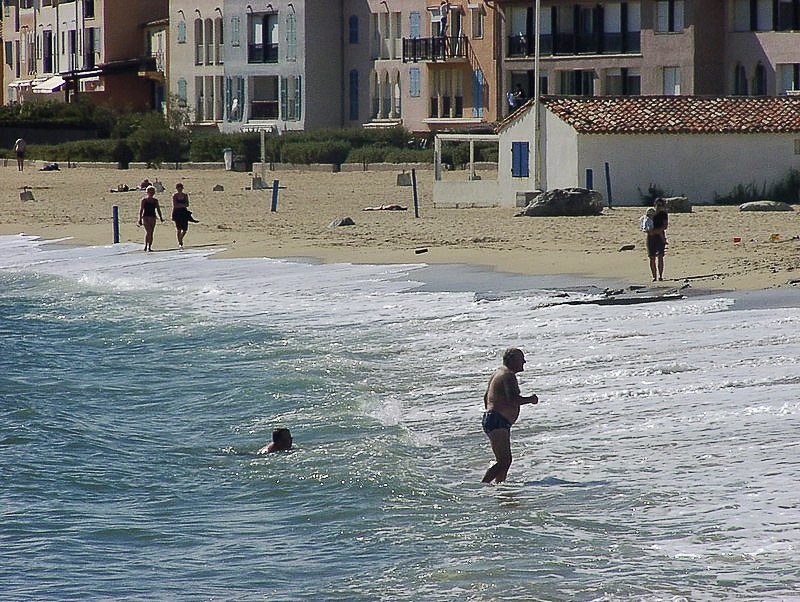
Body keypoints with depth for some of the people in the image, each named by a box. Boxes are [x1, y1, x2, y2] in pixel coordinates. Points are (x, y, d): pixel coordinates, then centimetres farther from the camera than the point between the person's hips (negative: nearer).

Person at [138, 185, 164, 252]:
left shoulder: (155, 200, 10)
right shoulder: (144, 200, -1)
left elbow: (158, 209, 14)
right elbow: (141, 210, -1)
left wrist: (161, 217, 5)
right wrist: (140, 219, -4)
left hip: (153, 217, 4)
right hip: (146, 217, -4)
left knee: (151, 233, 4)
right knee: (148, 231, -19)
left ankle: (149, 247, 7)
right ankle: (145, 246, -15)